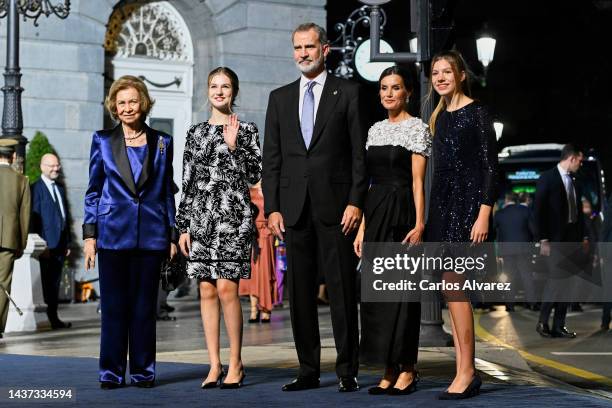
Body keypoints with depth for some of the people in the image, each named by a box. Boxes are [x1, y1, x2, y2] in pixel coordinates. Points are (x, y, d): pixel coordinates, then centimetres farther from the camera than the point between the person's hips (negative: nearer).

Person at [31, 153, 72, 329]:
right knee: (48, 283, -3)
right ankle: (52, 319, -1)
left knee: (55, 282, 10)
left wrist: (67, 242, 15)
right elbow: (35, 218, -10)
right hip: (47, 246, -7)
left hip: (60, 245, 7)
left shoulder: (60, 189, 18)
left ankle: (54, 317, 14)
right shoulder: (36, 189, -6)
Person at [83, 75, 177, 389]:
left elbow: (167, 192, 11)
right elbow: (93, 191, 7)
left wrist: (173, 235, 6)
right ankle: (111, 372, 7)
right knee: (113, 305, 0)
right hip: (113, 233, -1)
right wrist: (89, 234, 0)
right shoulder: (102, 141, 7)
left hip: (151, 234, 1)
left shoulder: (161, 143, 9)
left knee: (145, 305, 4)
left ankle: (142, 370, 11)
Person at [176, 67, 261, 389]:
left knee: (226, 288, -11)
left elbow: (254, 176, -2)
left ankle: (235, 363, 0)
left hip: (233, 217, -4)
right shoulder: (196, 133, 14)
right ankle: (214, 364, 8)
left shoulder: (246, 130, 5)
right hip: (200, 217, 4)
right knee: (207, 291, 3)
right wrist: (183, 226, 9)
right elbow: (187, 183, 13)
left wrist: (233, 145, -12)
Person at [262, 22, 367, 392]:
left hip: (335, 206, -4)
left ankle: (347, 371, 3)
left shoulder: (348, 93, 4)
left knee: (342, 291, -2)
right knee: (300, 293, 5)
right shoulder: (280, 98, 14)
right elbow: (271, 158, 11)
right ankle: (308, 371, 12)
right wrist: (272, 207, 3)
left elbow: (360, 153, 0)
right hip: (294, 208, 4)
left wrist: (356, 202, -9)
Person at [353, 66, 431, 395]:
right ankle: (389, 371, 11)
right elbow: (370, 180, 15)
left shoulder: (417, 128, -3)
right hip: (375, 213, 7)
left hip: (401, 214, -7)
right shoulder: (375, 130, 15)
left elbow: (418, 181, -9)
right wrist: (362, 226, 11)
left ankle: (407, 370, 3)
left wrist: (419, 224, -17)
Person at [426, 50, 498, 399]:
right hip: (442, 203, 8)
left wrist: (484, 213, -17)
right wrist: (429, 216, 15)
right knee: (451, 287, 4)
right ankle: (464, 372, 7)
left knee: (454, 283, -14)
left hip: (467, 203, -8)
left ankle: (467, 372, -9)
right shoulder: (440, 117, 17)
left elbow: (490, 165, -9)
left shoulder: (477, 113, -4)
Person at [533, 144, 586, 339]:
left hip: (571, 238, 7)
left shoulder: (574, 182, 15)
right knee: (557, 278, -14)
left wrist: (583, 236, 11)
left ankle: (559, 326, 7)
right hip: (554, 239, -7)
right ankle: (542, 322, -2)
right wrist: (542, 239, -14)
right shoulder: (547, 178, -5)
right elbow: (538, 210, -8)